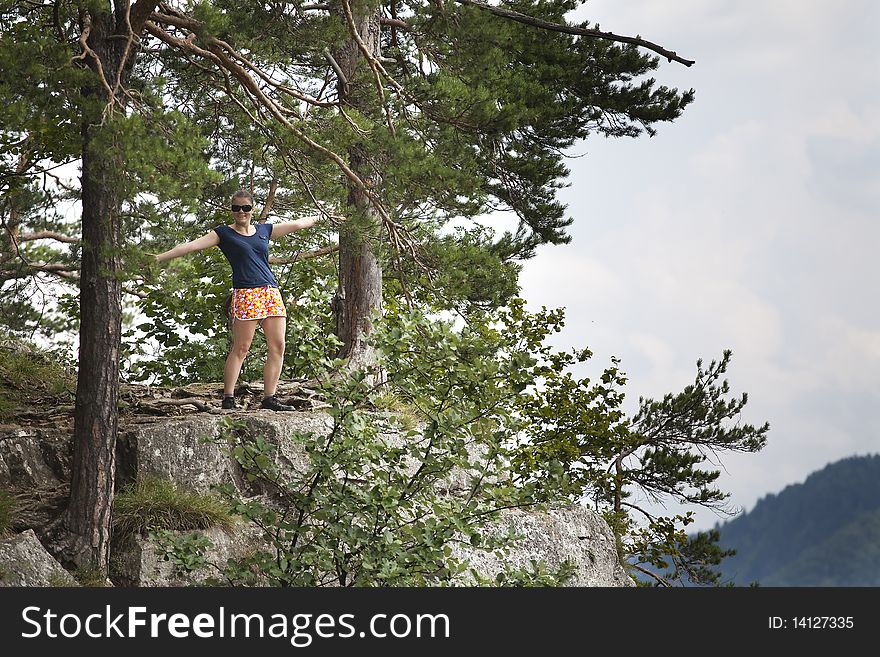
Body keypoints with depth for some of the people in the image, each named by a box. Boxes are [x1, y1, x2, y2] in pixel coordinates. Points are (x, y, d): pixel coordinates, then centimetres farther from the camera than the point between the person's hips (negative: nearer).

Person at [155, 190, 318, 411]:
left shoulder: (264, 230, 18)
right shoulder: (223, 234, 6)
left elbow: (297, 224, 28)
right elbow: (192, 245, -1)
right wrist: (158, 258, -8)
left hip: (271, 293, 5)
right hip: (245, 294, -5)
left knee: (278, 347, -2)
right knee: (240, 349, -8)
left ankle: (269, 398, 2)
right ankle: (228, 398, -5)